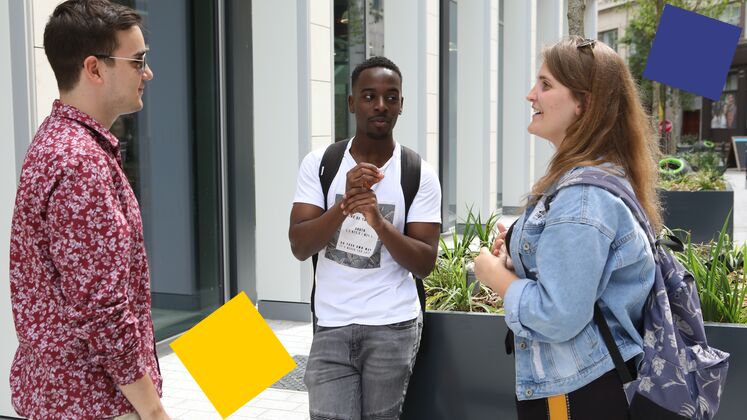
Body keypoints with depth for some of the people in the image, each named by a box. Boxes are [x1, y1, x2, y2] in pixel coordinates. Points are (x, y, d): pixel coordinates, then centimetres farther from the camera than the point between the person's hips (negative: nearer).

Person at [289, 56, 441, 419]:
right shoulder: (319, 164, -1)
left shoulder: (419, 174, -4)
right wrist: (345, 204, -23)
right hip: (331, 328, 1)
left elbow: (425, 263, -7)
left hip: (392, 328, 0)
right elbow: (299, 248, -8)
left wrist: (379, 222, -24)